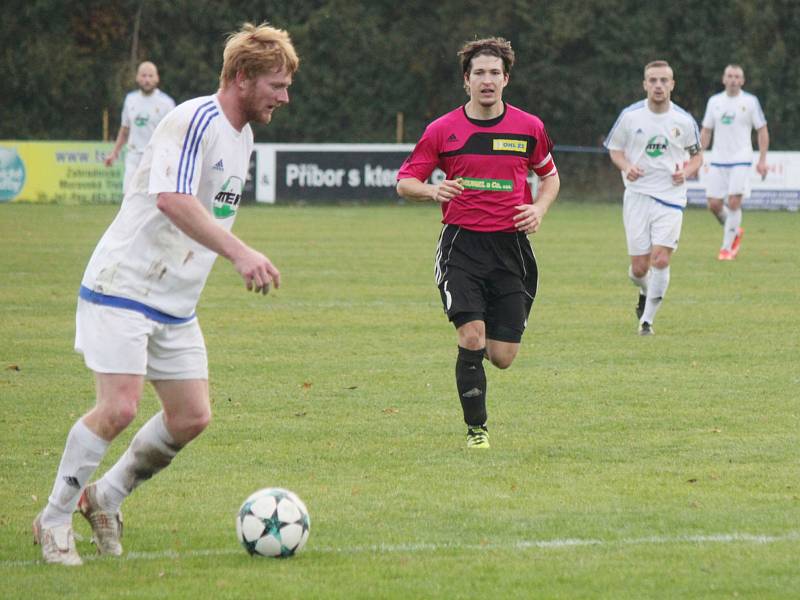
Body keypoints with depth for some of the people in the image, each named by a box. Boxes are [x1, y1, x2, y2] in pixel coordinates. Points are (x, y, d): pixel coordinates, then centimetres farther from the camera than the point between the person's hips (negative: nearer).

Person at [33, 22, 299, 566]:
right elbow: (172, 200, -32)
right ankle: (54, 520, -1)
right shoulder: (194, 121, -17)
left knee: (192, 417, 2)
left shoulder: (243, 137, 12)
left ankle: (104, 498, 20)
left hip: (176, 305, 9)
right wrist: (240, 252, -37)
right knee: (119, 408, -18)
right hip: (122, 290, -9)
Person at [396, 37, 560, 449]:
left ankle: (478, 347, 37)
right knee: (472, 338, -18)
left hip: (511, 244, 2)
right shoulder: (442, 130, 0)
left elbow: (549, 175, 19)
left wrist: (539, 208, -1)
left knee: (503, 356, -1)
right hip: (461, 243, -2)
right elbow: (405, 182, 5)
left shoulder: (529, 128, 4)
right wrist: (433, 190, -17)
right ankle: (476, 428, -1)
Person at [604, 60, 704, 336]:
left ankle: (647, 319, -1)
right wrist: (626, 167, -11)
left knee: (660, 260, -15)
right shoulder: (630, 116, -3)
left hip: (671, 197, 0)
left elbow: (697, 155, 14)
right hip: (637, 196, 0)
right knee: (639, 268, 0)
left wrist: (686, 172, -8)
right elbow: (614, 149, 10)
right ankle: (645, 292, 37)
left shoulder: (684, 121, -1)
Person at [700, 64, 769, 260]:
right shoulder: (714, 101, 8)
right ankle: (735, 232, 26)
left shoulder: (750, 102, 0)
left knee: (733, 203, -12)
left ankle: (727, 248, -3)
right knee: (714, 204, -1)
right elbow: (706, 132, 14)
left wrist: (762, 160, -5)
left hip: (741, 161, -3)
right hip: (717, 161, 3)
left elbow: (762, 131, 3)